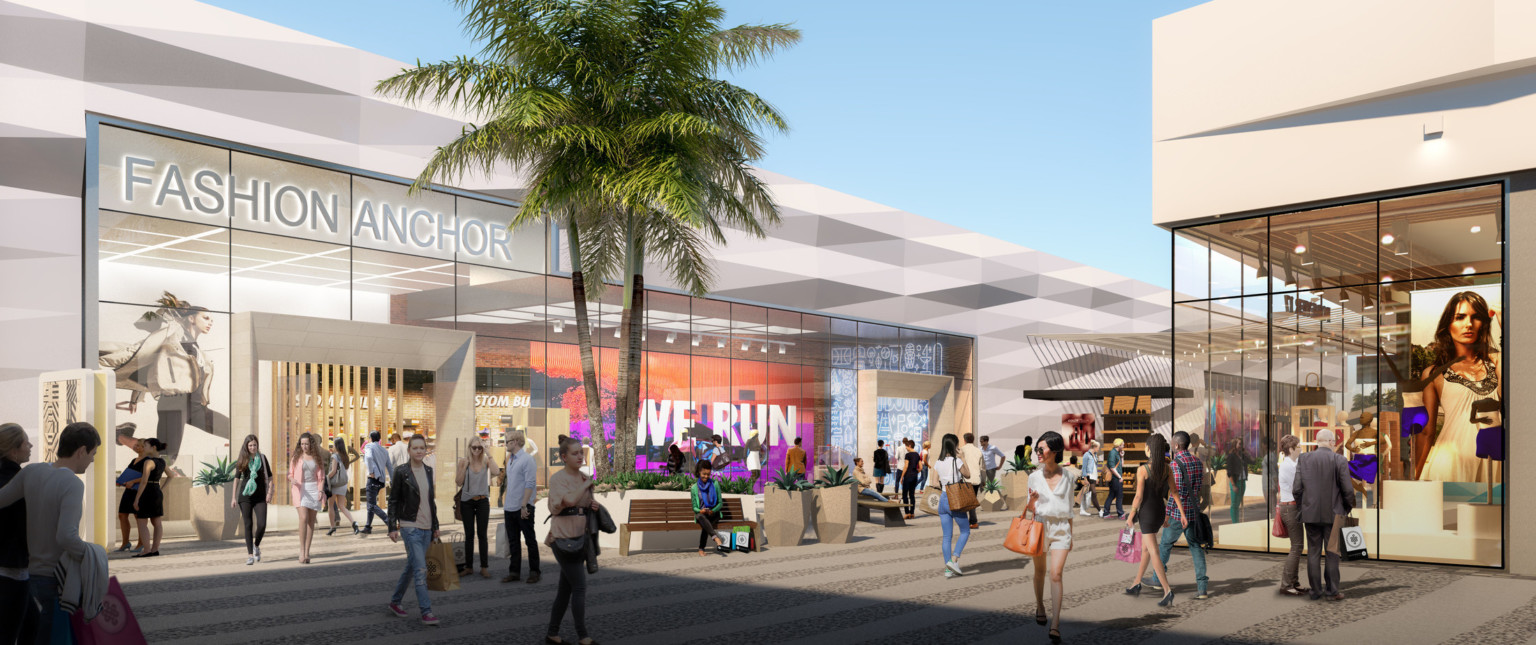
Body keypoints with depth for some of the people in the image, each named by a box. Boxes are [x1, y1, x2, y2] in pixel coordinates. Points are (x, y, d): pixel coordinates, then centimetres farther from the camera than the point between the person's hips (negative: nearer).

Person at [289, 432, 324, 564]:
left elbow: (320, 476, 5)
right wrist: (292, 480, -15)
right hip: (300, 489, -2)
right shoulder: (296, 458, 4)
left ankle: (307, 552, 7)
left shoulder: (317, 458, 6)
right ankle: (301, 550, -13)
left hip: (313, 490, 2)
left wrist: (320, 491, -7)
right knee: (303, 518, -18)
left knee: (311, 521, 2)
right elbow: (290, 474, 8)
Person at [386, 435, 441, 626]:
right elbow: (393, 501, -5)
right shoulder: (402, 472, -7)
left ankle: (395, 601, 31)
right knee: (420, 569, -11)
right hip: (410, 526, -6)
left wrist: (435, 526, 17)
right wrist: (392, 527, -9)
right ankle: (426, 612, -9)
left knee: (411, 567, 14)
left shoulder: (429, 471, 9)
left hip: (426, 527, 6)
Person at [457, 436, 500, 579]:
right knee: (469, 535, 8)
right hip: (467, 501, 1)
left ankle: (484, 567, 4)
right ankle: (468, 566, 16)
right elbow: (458, 482, -2)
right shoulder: (464, 461, -1)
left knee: (482, 534, 0)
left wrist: (489, 455, -17)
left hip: (483, 501, -1)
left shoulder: (486, 461, -2)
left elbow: (496, 472, -20)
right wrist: (464, 466, -12)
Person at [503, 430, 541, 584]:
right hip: (510, 508, 8)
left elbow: (530, 484, -17)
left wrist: (524, 505, -21)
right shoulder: (510, 460, 15)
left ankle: (534, 572, 9)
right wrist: (505, 506, 17)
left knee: (530, 541, 2)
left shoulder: (527, 459, -11)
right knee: (513, 542, 11)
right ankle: (514, 572, 18)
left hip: (523, 508, -8)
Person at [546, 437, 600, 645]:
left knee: (566, 588, 12)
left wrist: (593, 505, 0)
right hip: (563, 538, -7)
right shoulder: (557, 478, -11)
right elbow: (570, 500, -27)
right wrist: (586, 485, -14)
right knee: (579, 587, -7)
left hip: (580, 537, 7)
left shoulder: (584, 478, 10)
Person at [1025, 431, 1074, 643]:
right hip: (1040, 525, 2)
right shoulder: (1034, 477, 0)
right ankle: (1039, 606, 42)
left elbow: (1069, 507, 10)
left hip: (1061, 528, -1)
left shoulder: (1067, 476, -1)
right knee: (1040, 571, 16)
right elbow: (1030, 507, 5)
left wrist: (1071, 534, 13)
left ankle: (1055, 625, -14)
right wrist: (1031, 502, -19)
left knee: (1056, 574, -12)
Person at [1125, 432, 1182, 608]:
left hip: (1147, 512, -7)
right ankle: (1136, 584, 31)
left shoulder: (1142, 469, -18)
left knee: (1153, 553, -7)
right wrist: (1183, 514, -2)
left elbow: (1138, 496, -17)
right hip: (1161, 512, 7)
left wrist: (1130, 516, -7)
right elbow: (1175, 492, -3)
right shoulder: (1167, 469, -1)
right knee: (1145, 548, 22)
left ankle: (1167, 590, -19)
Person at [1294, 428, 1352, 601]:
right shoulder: (1339, 460, -7)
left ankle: (1316, 590, 13)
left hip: (1310, 514, 2)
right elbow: (1347, 490, -9)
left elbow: (1296, 489, -3)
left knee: (1313, 553, 8)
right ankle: (1332, 590, 9)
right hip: (1332, 514, -2)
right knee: (1332, 553, 6)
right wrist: (1348, 508, 9)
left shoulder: (1303, 459, -1)